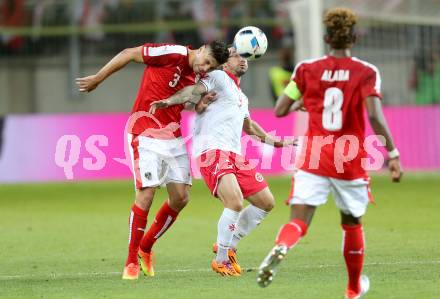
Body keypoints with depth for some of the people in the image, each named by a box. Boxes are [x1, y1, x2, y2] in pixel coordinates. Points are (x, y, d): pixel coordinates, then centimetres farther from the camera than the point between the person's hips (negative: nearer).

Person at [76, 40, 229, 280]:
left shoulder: (197, 78, 8)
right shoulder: (174, 54, -13)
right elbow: (129, 54, -8)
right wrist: (97, 79, -5)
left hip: (173, 136, 8)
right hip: (146, 132, -8)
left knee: (181, 197, 4)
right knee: (146, 194, -13)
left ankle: (145, 247, 23)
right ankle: (132, 262, 0)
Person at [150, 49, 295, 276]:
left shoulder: (241, 97, 27)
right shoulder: (219, 77, 2)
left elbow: (249, 126, 42)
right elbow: (195, 91, -16)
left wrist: (275, 142, 47)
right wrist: (169, 101, -34)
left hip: (234, 155, 9)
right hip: (212, 151, -9)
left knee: (266, 202, 10)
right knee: (235, 202, -25)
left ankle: (228, 246, 21)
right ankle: (221, 260, -10)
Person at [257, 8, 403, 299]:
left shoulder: (307, 69, 2)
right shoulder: (366, 72, -4)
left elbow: (280, 110, 3)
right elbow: (374, 116, -16)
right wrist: (393, 154, -12)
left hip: (312, 158, 0)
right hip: (350, 161, 0)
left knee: (298, 220, -7)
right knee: (352, 223, 20)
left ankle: (280, 248, -43)